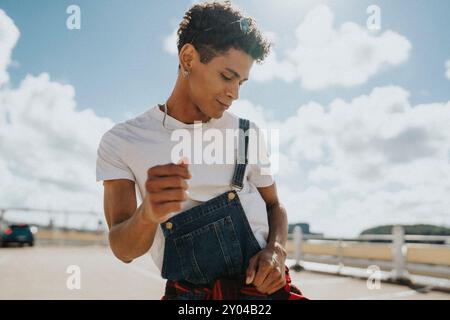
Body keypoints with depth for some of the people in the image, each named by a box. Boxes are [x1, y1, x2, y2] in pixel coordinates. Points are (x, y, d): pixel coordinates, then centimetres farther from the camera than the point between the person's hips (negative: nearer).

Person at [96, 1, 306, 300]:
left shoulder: (248, 134, 5)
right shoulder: (122, 142, -2)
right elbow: (124, 250, -6)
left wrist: (277, 250, -7)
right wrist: (148, 214, -27)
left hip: (263, 285, 3)